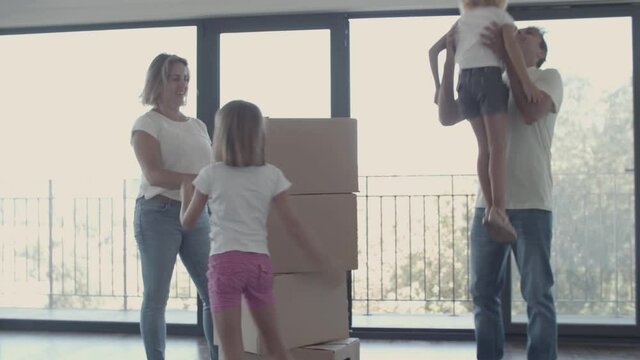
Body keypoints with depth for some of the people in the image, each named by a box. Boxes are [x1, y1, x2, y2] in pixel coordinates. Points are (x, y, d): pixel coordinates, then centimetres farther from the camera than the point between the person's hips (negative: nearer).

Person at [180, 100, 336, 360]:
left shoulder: (211, 175, -1)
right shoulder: (271, 175, 3)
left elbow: (187, 221, 7)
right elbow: (292, 224, 2)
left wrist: (186, 191, 26)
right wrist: (318, 258, 11)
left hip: (225, 262, -3)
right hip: (259, 262, 3)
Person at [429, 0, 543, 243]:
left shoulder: (462, 21, 26)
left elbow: (433, 51, 21)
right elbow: (510, 44, -8)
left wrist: (438, 86, 24)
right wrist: (526, 81, -15)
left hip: (465, 80, 5)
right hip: (489, 76, -5)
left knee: (484, 147, 7)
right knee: (498, 147, -9)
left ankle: (491, 208, -1)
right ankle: (498, 210, -21)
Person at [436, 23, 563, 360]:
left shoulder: (549, 77, 6)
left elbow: (530, 112, -15)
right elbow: (445, 116, 6)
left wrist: (505, 55, -13)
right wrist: (450, 59, 0)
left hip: (530, 204, -4)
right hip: (487, 203, 4)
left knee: (537, 294, -2)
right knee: (483, 293, 9)